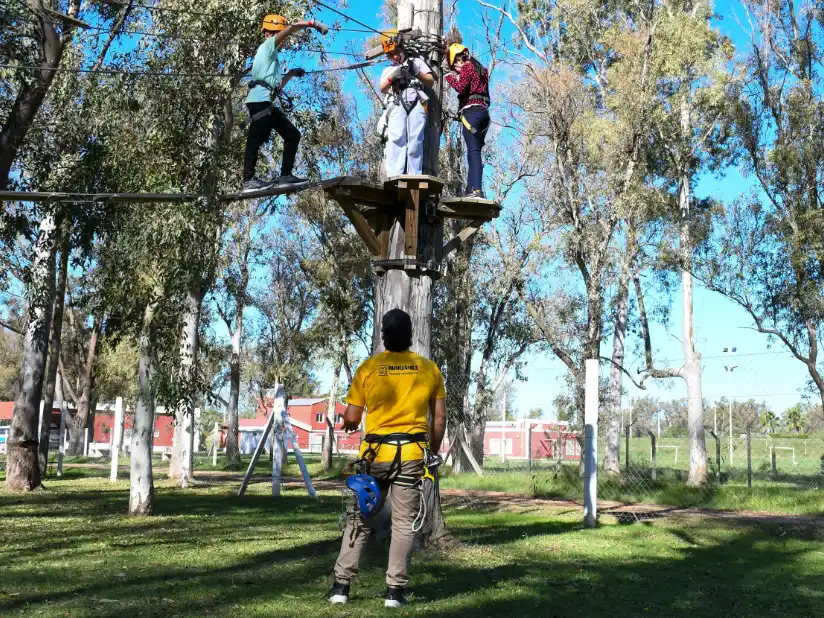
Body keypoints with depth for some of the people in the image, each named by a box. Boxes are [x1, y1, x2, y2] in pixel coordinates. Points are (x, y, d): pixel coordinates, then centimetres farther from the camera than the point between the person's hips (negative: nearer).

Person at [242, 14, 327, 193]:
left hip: (266, 103, 10)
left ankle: (285, 175, 3)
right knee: (256, 139, -16)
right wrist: (312, 23, -6)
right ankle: (248, 181, -20)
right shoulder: (267, 46, 8)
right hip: (260, 100, -10)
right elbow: (290, 28, -7)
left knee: (292, 135, 7)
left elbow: (277, 86, 31)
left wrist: (290, 74, 26)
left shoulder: (272, 57, 31)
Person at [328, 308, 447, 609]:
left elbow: (351, 418, -1)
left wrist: (348, 425, 22)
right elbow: (439, 419, 4)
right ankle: (395, 590, 6)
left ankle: (341, 585, 12)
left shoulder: (369, 367, -3)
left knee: (359, 519, 11)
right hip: (412, 454, 0)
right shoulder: (429, 369, 1)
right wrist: (434, 451, 18)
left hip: (376, 453, 0)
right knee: (404, 523, 6)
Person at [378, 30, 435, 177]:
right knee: (396, 138, -22)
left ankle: (414, 177, -23)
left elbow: (431, 82, 22)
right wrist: (392, 76, -4)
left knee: (415, 140, -17)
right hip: (397, 104, 0)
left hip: (417, 102, 0)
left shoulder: (417, 62, 31)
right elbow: (383, 89, 14)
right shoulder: (388, 70, 32)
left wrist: (417, 72, 5)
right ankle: (394, 176, -32)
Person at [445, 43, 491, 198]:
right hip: (484, 111, 8)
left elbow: (461, 87, -12)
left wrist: (450, 78, 4)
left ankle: (476, 189, -26)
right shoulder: (481, 69, 24)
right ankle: (471, 188, 3)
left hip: (471, 111, -8)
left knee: (473, 151, -16)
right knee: (475, 151, 7)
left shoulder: (467, 67, -1)